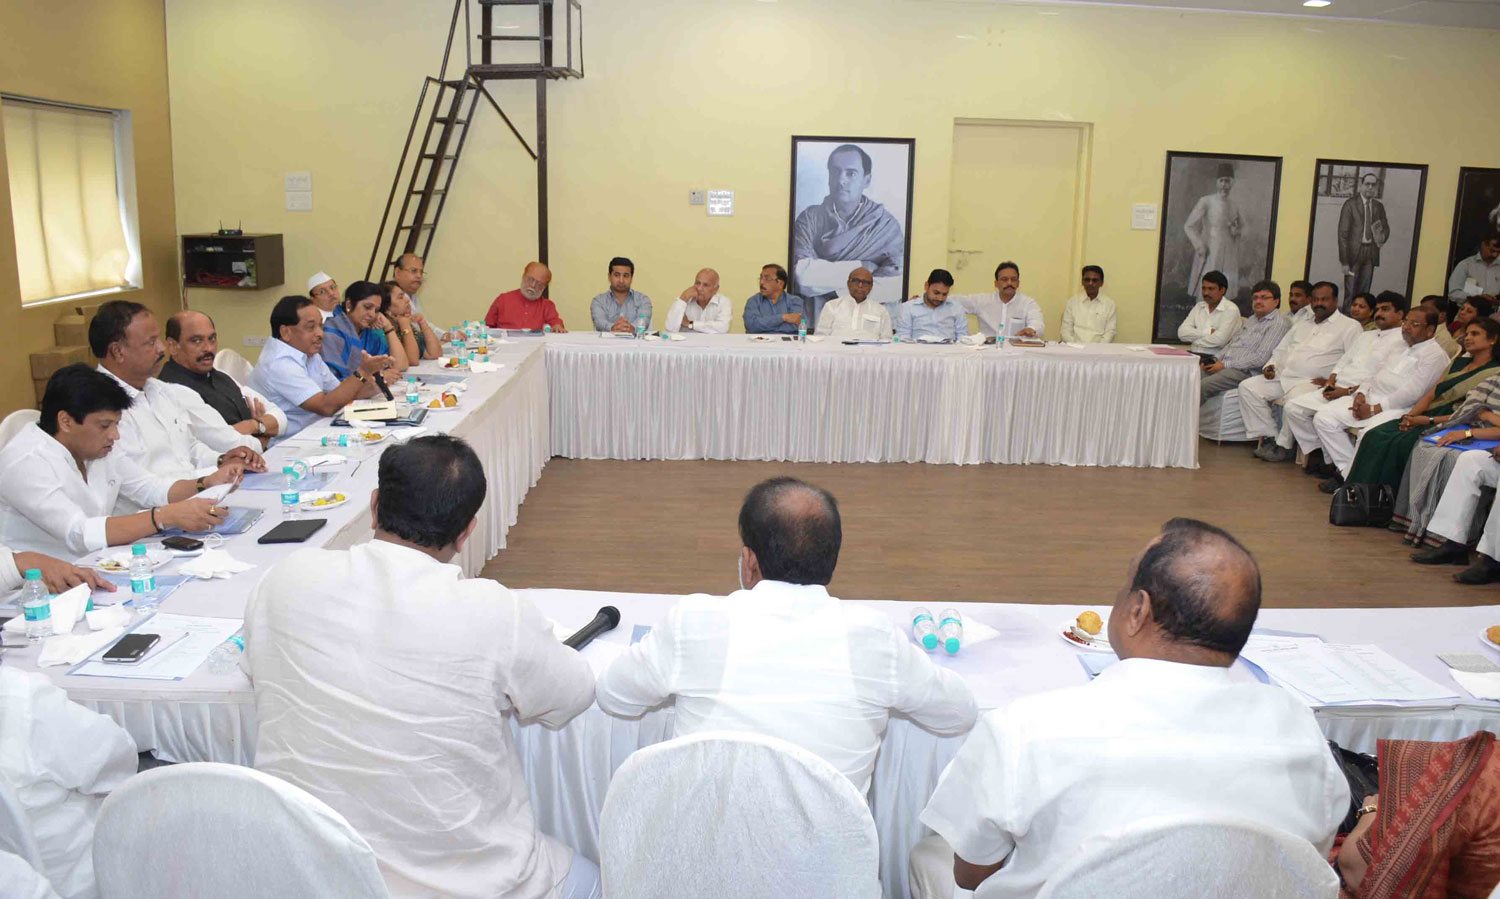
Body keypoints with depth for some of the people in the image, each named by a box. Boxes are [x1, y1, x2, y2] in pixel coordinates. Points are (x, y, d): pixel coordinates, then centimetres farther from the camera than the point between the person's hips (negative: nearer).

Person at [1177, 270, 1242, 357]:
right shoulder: (1199, 307, 16)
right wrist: (1208, 332, -9)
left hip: (1216, 358, -6)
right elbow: (1182, 333, 3)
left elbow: (1219, 340, -18)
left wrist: (1194, 339, -4)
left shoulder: (1231, 309, -3)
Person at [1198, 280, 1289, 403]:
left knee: (1202, 386, -27)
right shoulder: (1251, 319, 23)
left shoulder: (1280, 323, -6)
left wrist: (1225, 365, -15)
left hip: (1245, 372, -8)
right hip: (1224, 365, 8)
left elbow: (1261, 358, -15)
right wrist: (1216, 360, 4)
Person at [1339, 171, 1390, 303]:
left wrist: (1381, 237, -10)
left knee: (1364, 293, 5)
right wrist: (1344, 261, -13)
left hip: (1371, 253, 4)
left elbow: (1386, 229, 17)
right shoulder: (1350, 204, -4)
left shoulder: (1379, 207, 10)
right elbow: (1343, 233, -8)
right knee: (1350, 293, -5)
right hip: (1354, 252, -4)